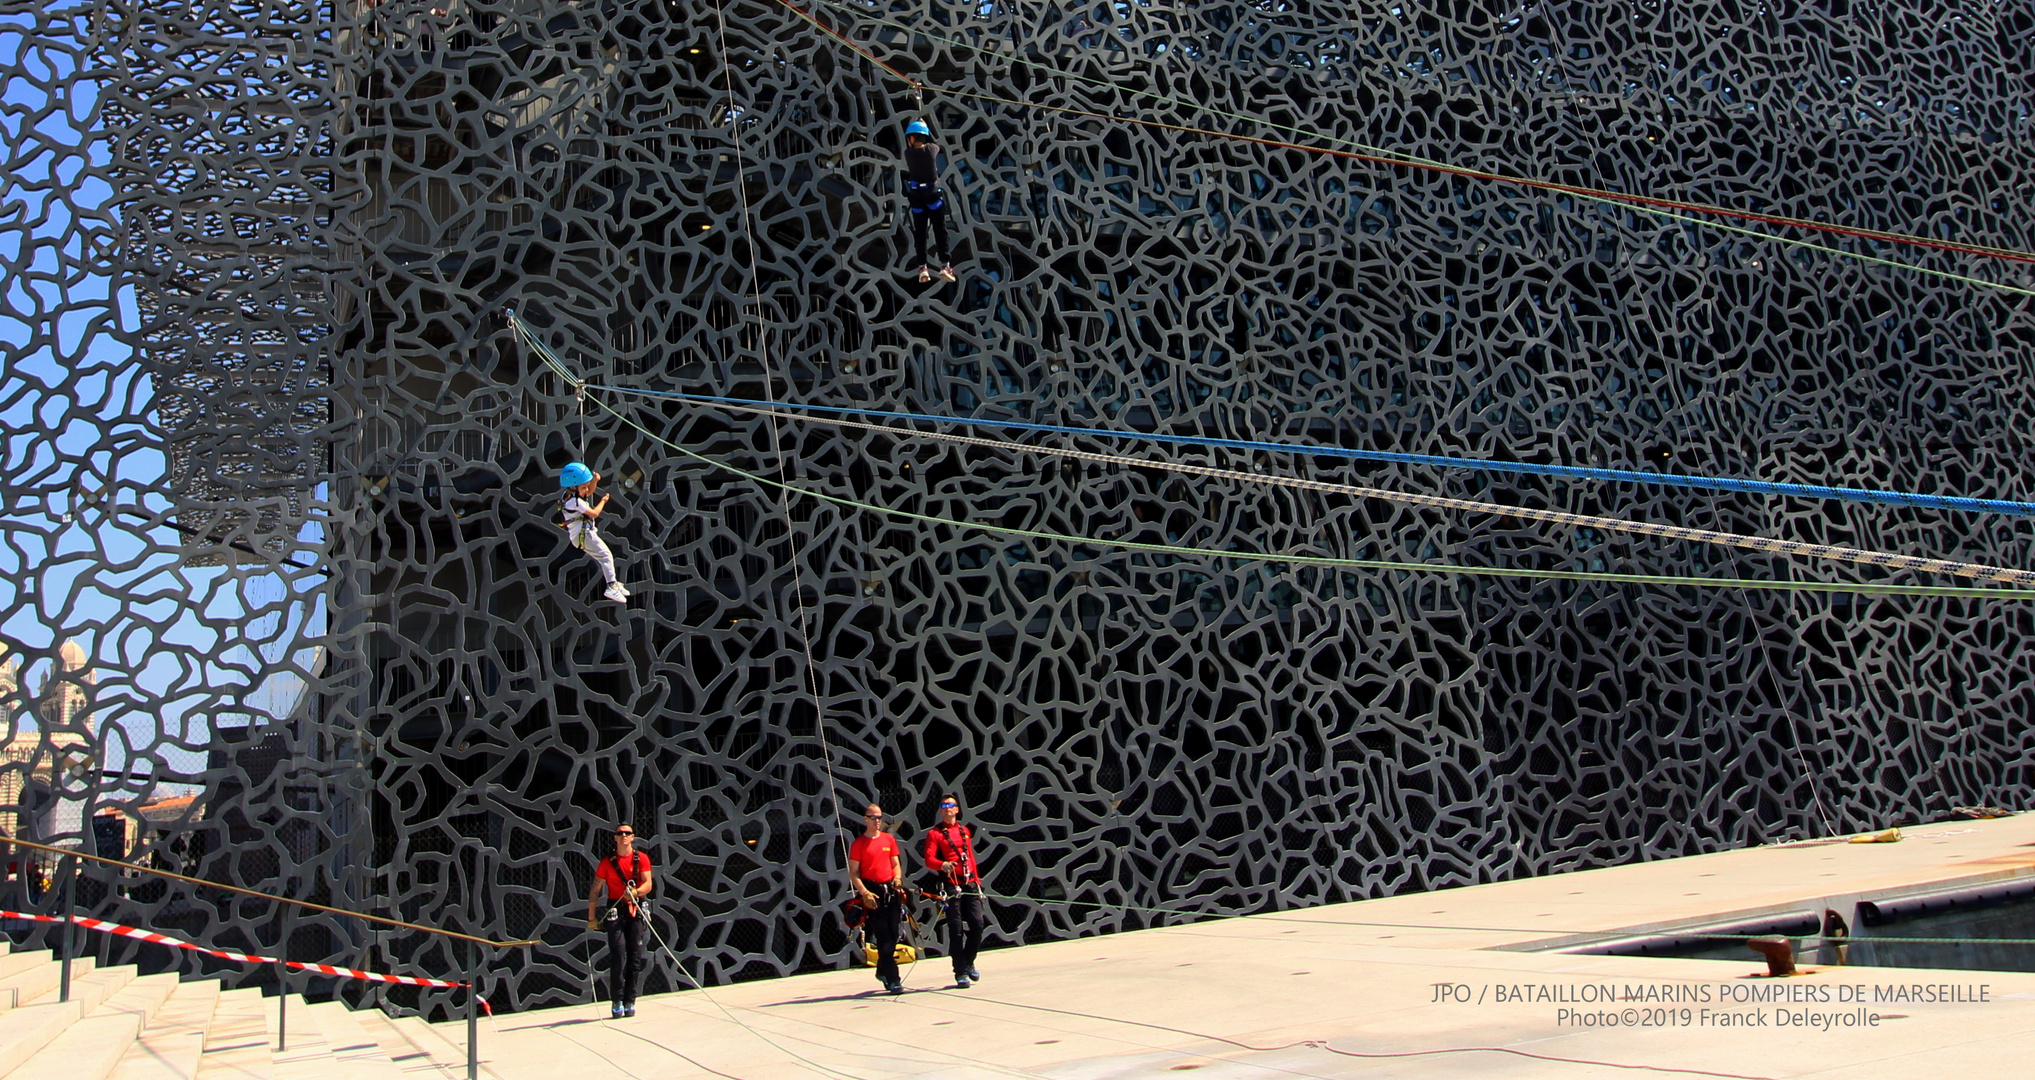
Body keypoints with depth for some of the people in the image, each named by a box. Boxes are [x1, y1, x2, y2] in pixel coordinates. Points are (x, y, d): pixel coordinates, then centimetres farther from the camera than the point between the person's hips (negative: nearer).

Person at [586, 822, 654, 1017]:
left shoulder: (641, 859, 5)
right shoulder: (608, 862, 4)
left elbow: (648, 884, -5)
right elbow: (595, 891, 6)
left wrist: (636, 892, -26)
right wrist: (591, 917, 2)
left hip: (636, 911, 1)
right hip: (615, 911, -1)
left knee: (635, 957, 0)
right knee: (618, 957, -10)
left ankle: (630, 1001, 7)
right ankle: (616, 1002, -4)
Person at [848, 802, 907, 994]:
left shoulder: (889, 839, 12)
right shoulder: (858, 844, -1)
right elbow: (853, 874, -4)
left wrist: (898, 878, -4)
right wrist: (864, 893, -16)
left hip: (891, 890, 4)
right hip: (873, 893, -4)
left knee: (893, 934, 8)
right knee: (883, 937, -8)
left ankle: (882, 970, 29)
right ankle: (893, 979, -8)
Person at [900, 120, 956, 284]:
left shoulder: (908, 153, -10)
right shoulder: (931, 149, -7)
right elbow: (936, 144, 17)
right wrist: (926, 127, 28)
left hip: (917, 198, 0)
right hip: (934, 196, 0)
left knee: (919, 233, 7)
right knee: (940, 230, 3)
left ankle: (923, 268, 2)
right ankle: (944, 266, -4)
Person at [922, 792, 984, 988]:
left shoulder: (965, 831, 19)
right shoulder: (934, 833, 2)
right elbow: (929, 859, -9)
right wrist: (943, 865, -29)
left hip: (970, 884, 4)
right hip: (951, 885, -4)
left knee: (977, 924, -3)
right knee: (956, 930, -4)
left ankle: (968, 963, 19)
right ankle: (961, 972, 2)